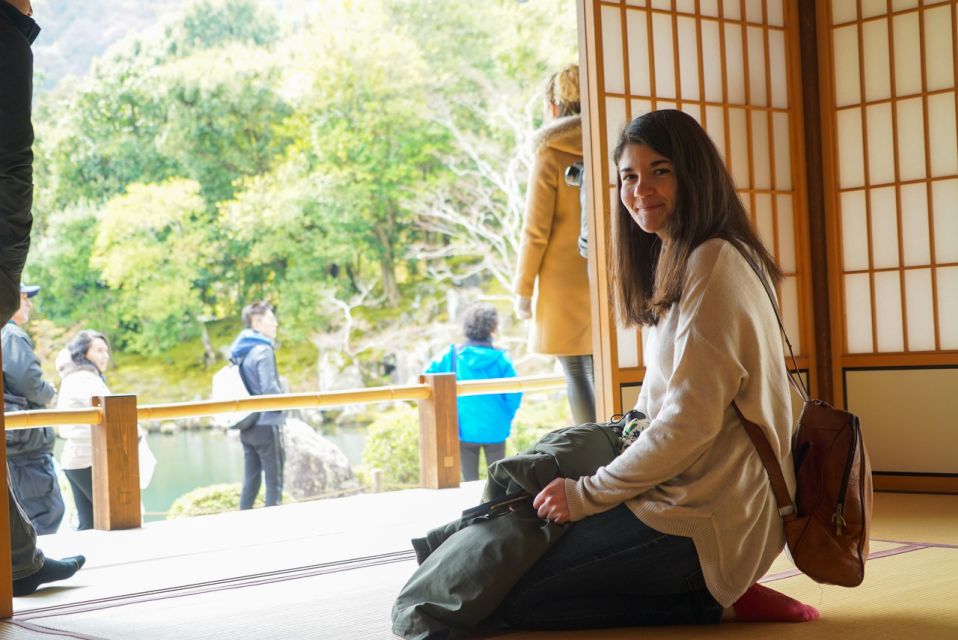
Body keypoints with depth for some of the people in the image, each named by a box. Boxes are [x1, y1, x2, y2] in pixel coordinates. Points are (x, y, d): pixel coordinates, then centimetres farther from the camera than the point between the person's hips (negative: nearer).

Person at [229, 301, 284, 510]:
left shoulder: (239, 350, 12)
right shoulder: (263, 350, -14)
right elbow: (269, 389, -21)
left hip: (247, 426, 8)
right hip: (266, 424, -8)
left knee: (250, 479, 12)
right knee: (274, 481, -3)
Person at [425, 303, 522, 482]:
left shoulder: (452, 356, -5)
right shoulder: (500, 358, -10)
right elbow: (514, 393, -11)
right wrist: (507, 417, 7)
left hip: (465, 429, 1)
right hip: (495, 429, -1)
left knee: (470, 480, 9)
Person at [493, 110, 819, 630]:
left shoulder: (711, 263, -17)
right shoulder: (678, 262, 16)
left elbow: (690, 421, -21)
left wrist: (587, 493, -13)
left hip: (704, 518, -10)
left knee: (517, 603, -7)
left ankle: (712, 605, -3)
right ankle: (717, 593, 9)